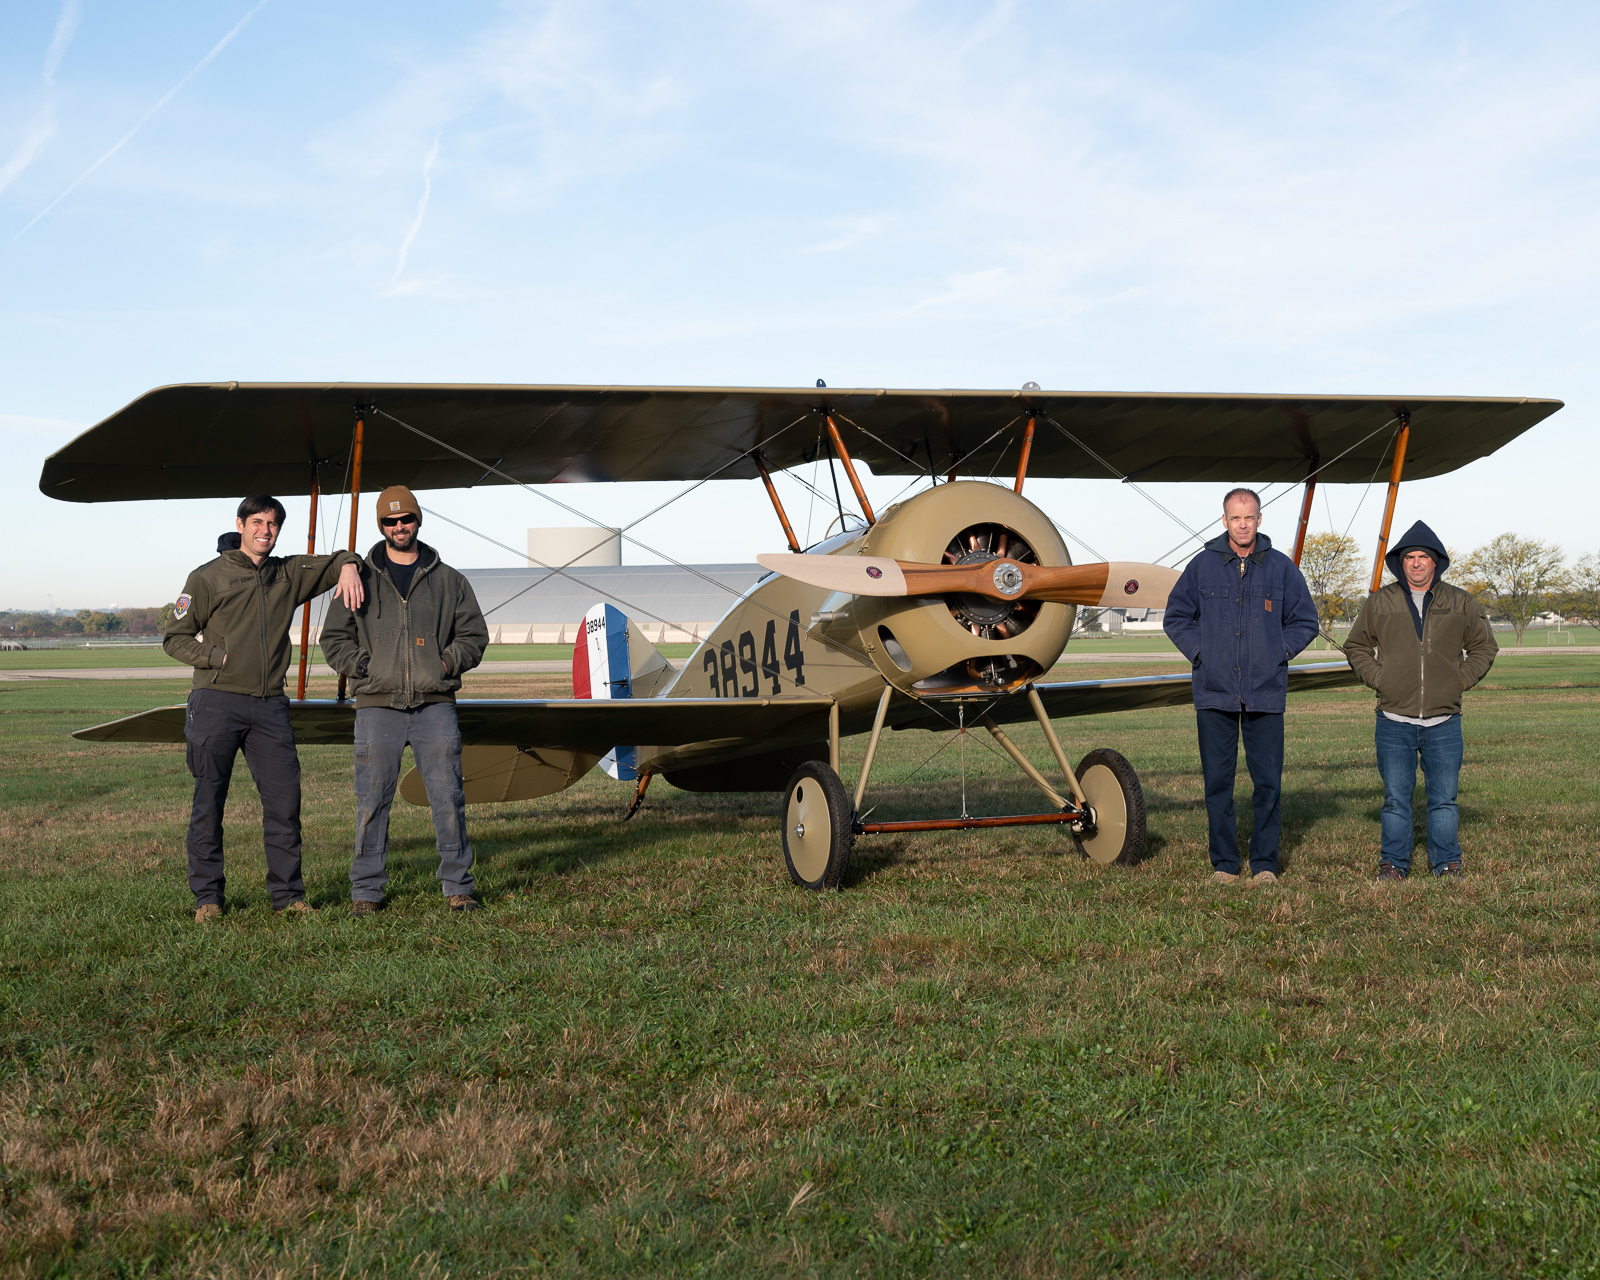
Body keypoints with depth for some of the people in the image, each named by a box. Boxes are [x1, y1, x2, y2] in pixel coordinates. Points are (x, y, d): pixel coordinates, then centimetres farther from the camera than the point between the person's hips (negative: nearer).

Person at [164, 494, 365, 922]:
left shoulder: (289, 574, 13)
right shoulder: (209, 578, 1)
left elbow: (334, 561, 23)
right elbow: (174, 637, 4)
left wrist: (348, 566, -1)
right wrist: (217, 657, -9)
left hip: (270, 706, 4)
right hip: (217, 702, -4)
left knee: (285, 798, 0)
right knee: (209, 800, 0)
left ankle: (287, 892, 9)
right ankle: (207, 896, 8)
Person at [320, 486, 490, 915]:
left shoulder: (447, 580, 12)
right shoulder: (360, 579, 11)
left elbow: (474, 635, 16)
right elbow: (334, 638, 14)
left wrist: (448, 661, -1)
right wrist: (360, 664, -3)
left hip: (435, 705, 0)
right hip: (378, 706, 0)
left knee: (448, 796, -2)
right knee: (372, 801, -1)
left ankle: (457, 887, 7)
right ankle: (366, 891, 8)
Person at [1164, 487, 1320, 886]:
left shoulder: (1281, 568, 6)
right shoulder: (1202, 566, 5)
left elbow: (1305, 621, 16)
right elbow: (1175, 617, 15)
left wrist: (1280, 653, 3)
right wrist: (1198, 652, 4)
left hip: (1265, 694, 0)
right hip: (1214, 692, 0)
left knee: (1269, 782, -1)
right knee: (1217, 782, 2)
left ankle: (1265, 864, 9)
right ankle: (1224, 864, 11)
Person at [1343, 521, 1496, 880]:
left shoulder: (1460, 603, 7)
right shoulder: (1380, 602, 5)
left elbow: (1484, 646, 18)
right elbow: (1356, 646, 16)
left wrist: (1460, 681, 5)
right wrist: (1378, 679, 2)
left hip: (1444, 722, 0)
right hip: (1394, 721, 0)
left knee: (1444, 799, 4)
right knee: (1396, 799, 2)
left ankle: (1447, 864, 14)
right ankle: (1393, 864, 10)